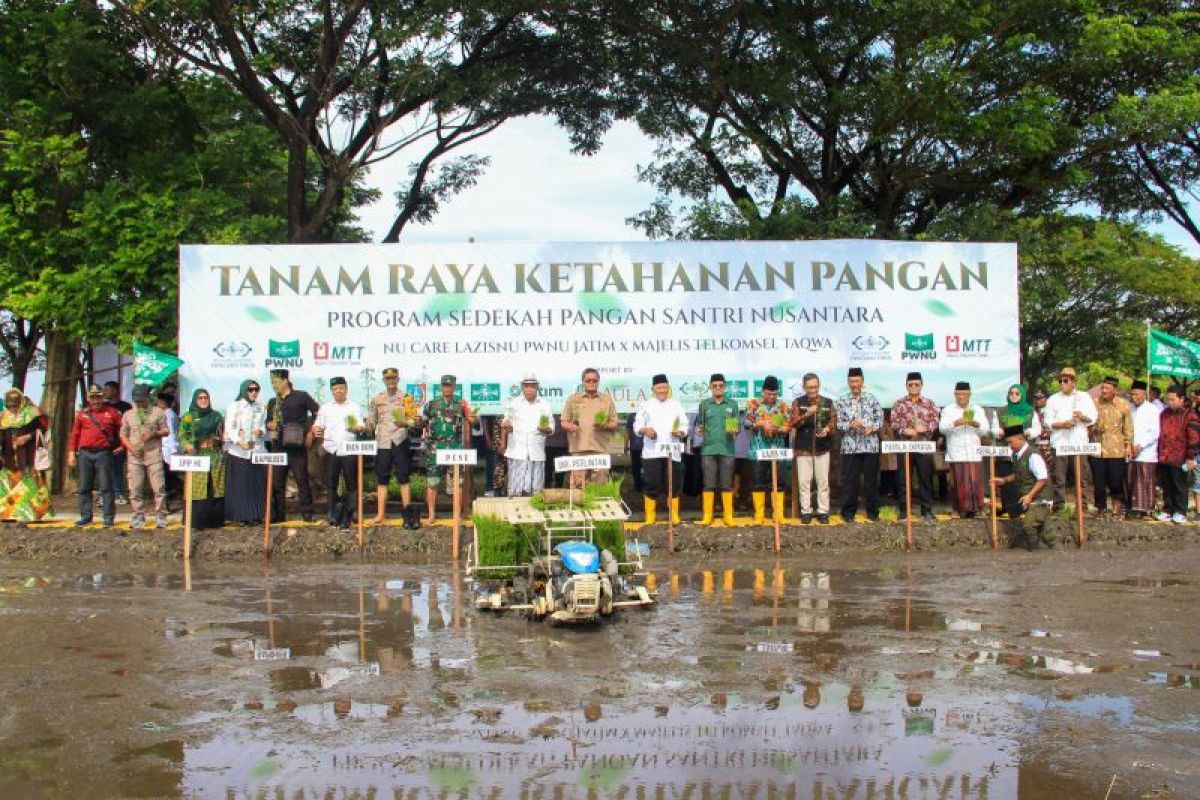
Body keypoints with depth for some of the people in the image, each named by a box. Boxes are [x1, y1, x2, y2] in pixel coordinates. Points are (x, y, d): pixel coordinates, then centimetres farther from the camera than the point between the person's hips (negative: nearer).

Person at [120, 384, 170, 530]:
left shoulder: (158, 412, 7)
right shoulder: (128, 415, 13)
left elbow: (166, 431, 8)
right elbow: (123, 435, 12)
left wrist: (154, 434, -11)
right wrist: (131, 447, -6)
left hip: (153, 454, -2)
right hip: (134, 456, 2)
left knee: (159, 487, -6)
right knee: (135, 489, 2)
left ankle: (160, 516, 0)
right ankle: (139, 516, 11)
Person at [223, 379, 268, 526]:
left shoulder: (261, 408, 13)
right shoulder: (234, 406, 1)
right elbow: (229, 428, -5)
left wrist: (261, 431, -7)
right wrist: (239, 441, -20)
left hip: (257, 451, 4)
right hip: (238, 452, -4)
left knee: (257, 483, 2)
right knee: (240, 484, -3)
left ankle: (255, 515, 9)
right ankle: (241, 516, 2)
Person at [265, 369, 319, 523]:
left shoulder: (301, 396, 1)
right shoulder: (273, 402, 17)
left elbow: (317, 412, -1)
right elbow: (268, 421, 24)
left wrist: (309, 431, -5)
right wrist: (269, 425, 0)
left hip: (297, 445, -5)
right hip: (277, 446, 5)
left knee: (302, 479, -3)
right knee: (277, 481, 4)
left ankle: (307, 513, 1)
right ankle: (278, 514, 11)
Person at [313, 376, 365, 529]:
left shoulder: (354, 407, 10)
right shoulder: (325, 408, 15)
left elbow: (361, 426, 3)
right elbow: (318, 426, 14)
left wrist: (357, 428, -21)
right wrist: (316, 431, -9)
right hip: (331, 449, 1)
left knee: (352, 484, -1)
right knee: (330, 482, 1)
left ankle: (347, 516, 7)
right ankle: (333, 511, 15)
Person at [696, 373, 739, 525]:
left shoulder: (732, 404, 9)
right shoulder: (704, 404, 9)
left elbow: (738, 426, 9)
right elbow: (699, 424, 11)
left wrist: (734, 431, -13)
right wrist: (699, 430, -11)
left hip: (727, 449, 0)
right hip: (708, 448, 0)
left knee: (727, 484, 3)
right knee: (708, 483, 0)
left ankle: (728, 515, 9)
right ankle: (707, 516, 5)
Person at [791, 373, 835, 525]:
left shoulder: (828, 402, 8)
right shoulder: (798, 402, 2)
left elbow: (833, 420, 5)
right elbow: (794, 423, -8)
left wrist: (827, 429, -16)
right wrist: (807, 414, -24)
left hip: (822, 447, 1)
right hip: (803, 447, -1)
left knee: (823, 481, 4)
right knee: (804, 481, 1)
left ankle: (823, 511, 12)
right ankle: (806, 511, 9)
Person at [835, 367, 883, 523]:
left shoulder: (871, 399, 6)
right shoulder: (842, 401, 4)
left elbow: (880, 420, 5)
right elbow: (838, 424, 0)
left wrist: (871, 428, -14)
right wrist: (851, 425, -18)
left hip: (871, 446, 1)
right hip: (850, 447, -1)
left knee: (871, 479, 5)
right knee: (850, 480, 2)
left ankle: (872, 510, 16)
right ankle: (848, 511, 11)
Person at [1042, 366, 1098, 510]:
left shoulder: (1084, 396, 14)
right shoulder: (1053, 399, 13)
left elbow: (1093, 417, 9)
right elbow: (1048, 421, 5)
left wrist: (1083, 416, -12)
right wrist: (1062, 424, -13)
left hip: (1079, 442, 0)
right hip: (1059, 442, 0)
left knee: (1080, 477, 1)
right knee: (1059, 478, -4)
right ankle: (1059, 507, -1)